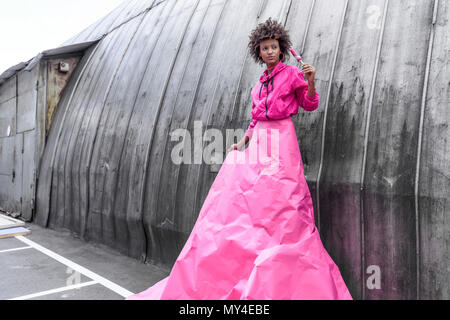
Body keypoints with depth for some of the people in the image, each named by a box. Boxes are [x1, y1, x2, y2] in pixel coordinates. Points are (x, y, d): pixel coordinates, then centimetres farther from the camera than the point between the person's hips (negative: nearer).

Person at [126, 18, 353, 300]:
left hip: (281, 141, -5)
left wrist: (310, 81, -9)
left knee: (277, 208, -10)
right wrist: (242, 143, 12)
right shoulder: (261, 83, 20)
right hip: (258, 142, 6)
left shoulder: (292, 74, 5)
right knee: (239, 204, -1)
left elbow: (310, 104, 7)